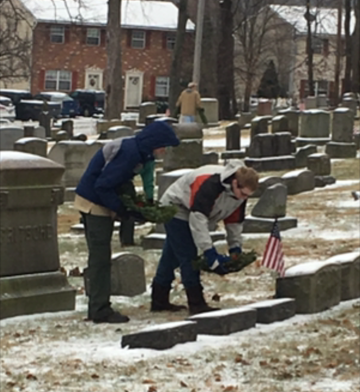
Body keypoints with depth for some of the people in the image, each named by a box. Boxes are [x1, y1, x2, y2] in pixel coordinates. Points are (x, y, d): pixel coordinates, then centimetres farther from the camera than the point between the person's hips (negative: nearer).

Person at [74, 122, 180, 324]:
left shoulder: (135, 149, 5)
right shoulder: (128, 153, -25)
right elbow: (103, 185, -25)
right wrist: (122, 210, -18)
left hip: (96, 201, 10)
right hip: (95, 202, -10)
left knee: (99, 256, 14)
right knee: (100, 257, -7)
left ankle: (97, 307, 19)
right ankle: (101, 310, -4)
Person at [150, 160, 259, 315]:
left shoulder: (241, 190, -13)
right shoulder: (209, 186, -39)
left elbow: (235, 221, 1)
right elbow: (198, 219, -41)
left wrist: (236, 249, -7)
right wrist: (210, 253, -42)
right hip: (176, 208, -8)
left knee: (171, 257, 15)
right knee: (187, 257, -14)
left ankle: (159, 301, 23)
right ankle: (196, 304, -11)